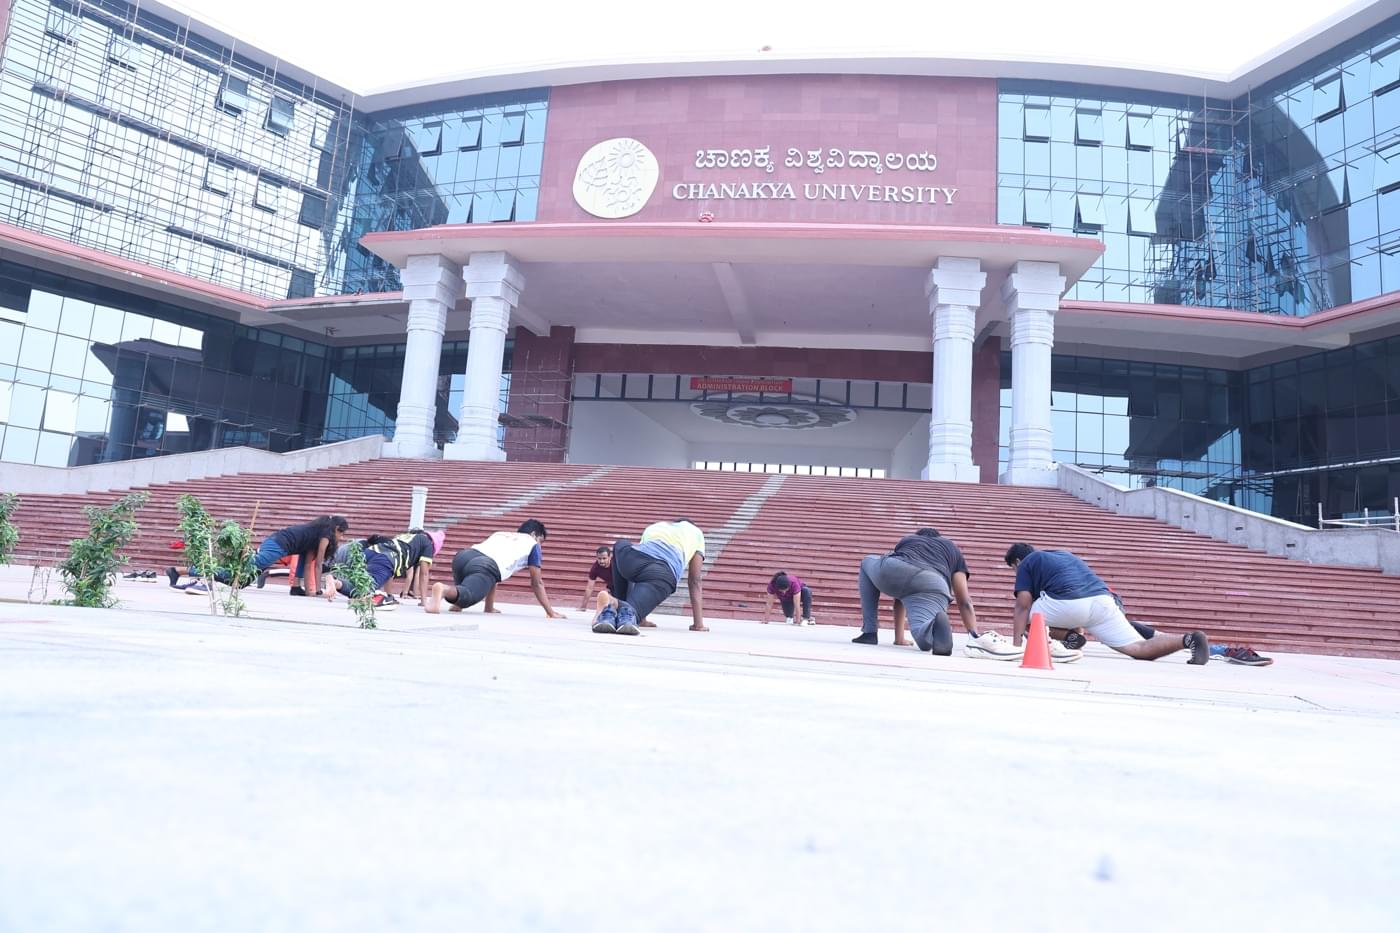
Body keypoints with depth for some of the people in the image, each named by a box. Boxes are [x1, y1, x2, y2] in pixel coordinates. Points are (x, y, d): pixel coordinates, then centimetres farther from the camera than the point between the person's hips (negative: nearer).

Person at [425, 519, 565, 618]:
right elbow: (537, 583, 24)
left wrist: (489, 607, 50)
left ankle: (457, 602, 7)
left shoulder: (500, 533, 40)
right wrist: (551, 613, 31)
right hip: (485, 566, -7)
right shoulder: (532, 544, 24)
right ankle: (443, 589, -56)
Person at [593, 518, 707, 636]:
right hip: (664, 573, -3)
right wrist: (698, 624, 30)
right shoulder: (696, 533, 35)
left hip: (634, 558, 3)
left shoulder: (653, 526, 42)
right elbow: (695, 581, 29)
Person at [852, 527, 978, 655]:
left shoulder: (905, 540, 42)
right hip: (934, 587, -1)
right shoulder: (953, 549, 38)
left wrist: (898, 637, 49)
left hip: (892, 570, 2)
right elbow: (964, 602, 29)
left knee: (867, 563, 35)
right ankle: (937, 624, -45)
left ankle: (869, 633, 23)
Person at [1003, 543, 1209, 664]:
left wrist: (1016, 644, 3)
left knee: (1024, 617, 15)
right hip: (1103, 599, 6)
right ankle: (1187, 639, -22)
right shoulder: (1062, 554, 39)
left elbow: (1023, 605, 5)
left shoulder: (1026, 564, 18)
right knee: (1140, 649, -1)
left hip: (1068, 604, -6)